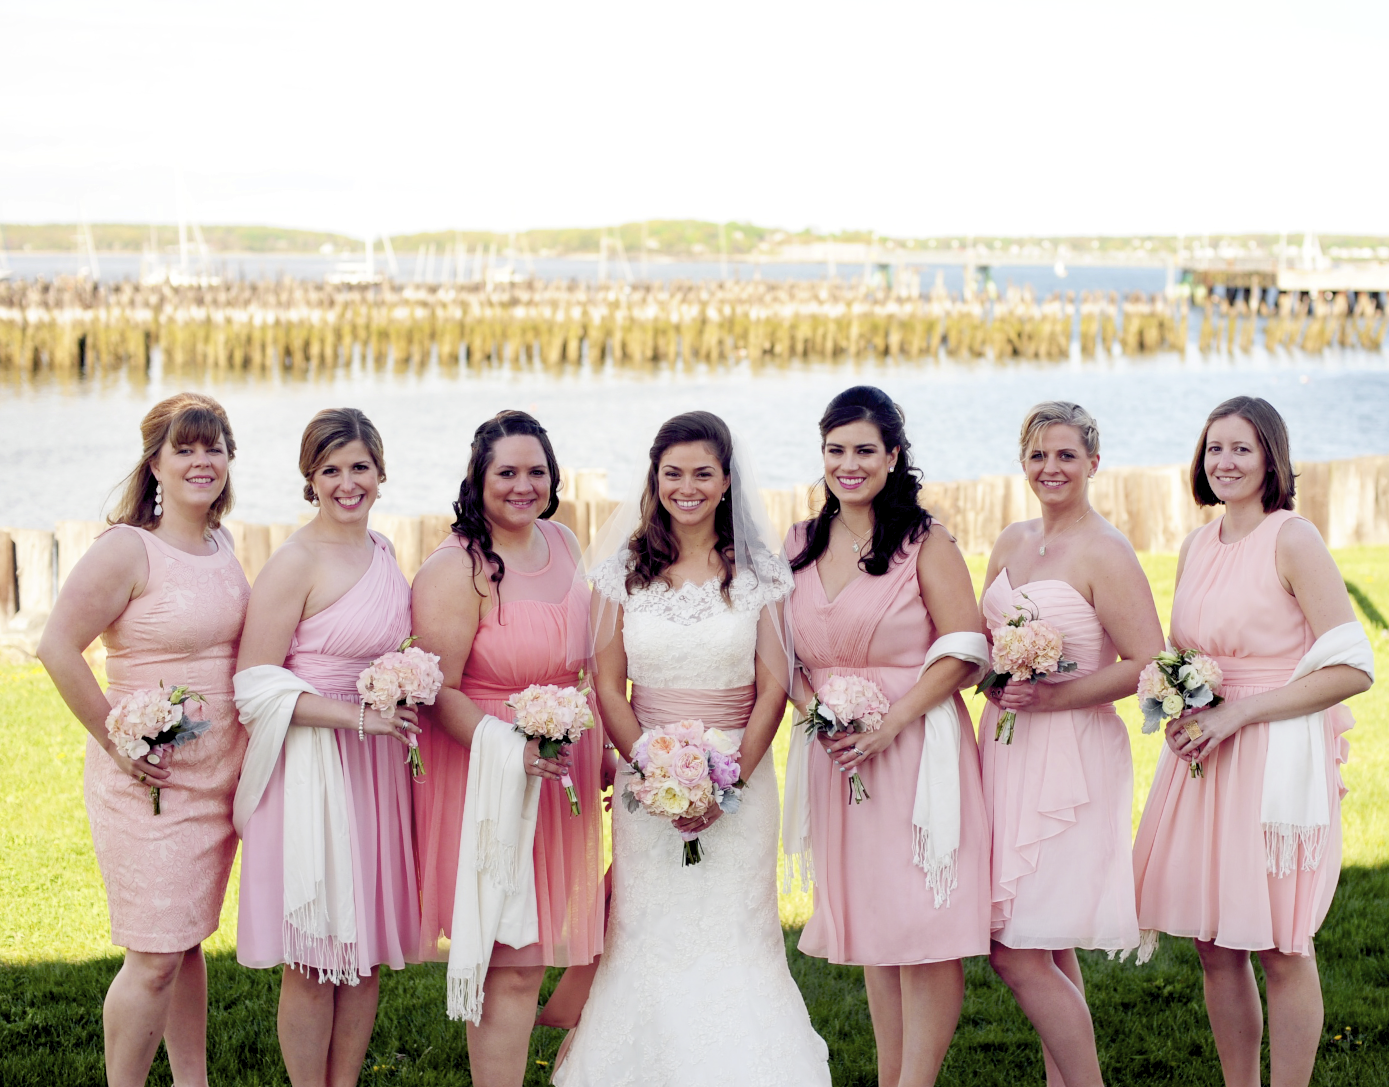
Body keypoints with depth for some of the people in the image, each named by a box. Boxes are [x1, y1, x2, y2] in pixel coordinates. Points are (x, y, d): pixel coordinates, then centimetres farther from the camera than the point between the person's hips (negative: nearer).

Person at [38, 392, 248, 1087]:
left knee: (188, 939, 16)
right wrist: (115, 740, -16)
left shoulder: (222, 544, 9)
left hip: (218, 775, 7)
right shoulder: (129, 548, -14)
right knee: (154, 957, -5)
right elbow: (57, 647, -17)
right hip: (148, 778, -7)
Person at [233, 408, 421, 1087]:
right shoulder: (296, 563, -12)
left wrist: (402, 710, 8)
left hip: (376, 765, 7)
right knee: (314, 960, 0)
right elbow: (256, 686, -15)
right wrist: (357, 715, -20)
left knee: (367, 948, 12)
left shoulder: (382, 551, 10)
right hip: (311, 768, -7)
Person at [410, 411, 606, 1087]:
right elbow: (436, 692, -18)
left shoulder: (563, 543, 8)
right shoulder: (455, 570, -16)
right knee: (511, 968, -4)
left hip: (564, 772, 7)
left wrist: (601, 751, 20)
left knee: (533, 952, 15)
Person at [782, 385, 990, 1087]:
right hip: (835, 756, 5)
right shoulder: (800, 546, 11)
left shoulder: (926, 543, -4)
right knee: (869, 930, 10)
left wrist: (887, 725, -17)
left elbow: (962, 654, -9)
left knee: (923, 929, -7)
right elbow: (786, 656, 15)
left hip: (916, 746, -5)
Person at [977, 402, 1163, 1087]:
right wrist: (996, 681, 0)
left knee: (1016, 952, -9)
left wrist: (1050, 697, -17)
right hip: (1007, 747, 8)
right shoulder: (1012, 542, 11)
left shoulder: (1105, 554, -12)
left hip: (1070, 757, -8)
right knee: (1046, 952, 13)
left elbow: (1148, 664, -16)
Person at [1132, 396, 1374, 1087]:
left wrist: (1236, 713, -16)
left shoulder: (1293, 540, -10)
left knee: (1281, 949, 0)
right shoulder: (1197, 546, 11)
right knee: (1214, 945, 9)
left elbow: (1353, 669, -15)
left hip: (1278, 757, -6)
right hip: (1201, 756, 6)